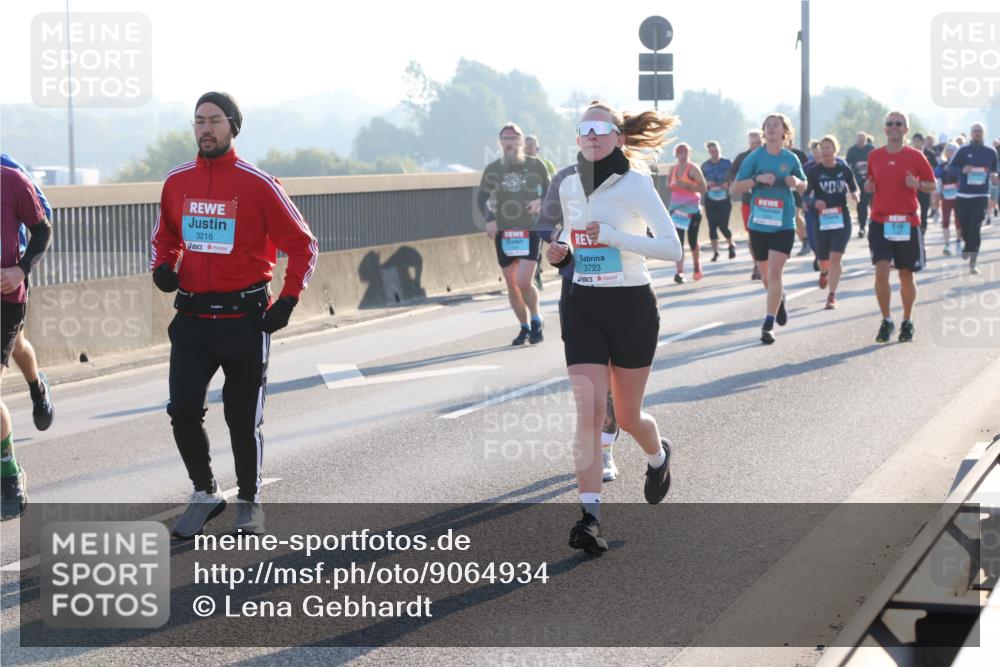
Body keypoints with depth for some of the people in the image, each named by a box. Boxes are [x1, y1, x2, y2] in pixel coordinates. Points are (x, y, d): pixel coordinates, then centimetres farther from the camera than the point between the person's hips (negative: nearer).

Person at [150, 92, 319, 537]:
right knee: (183, 410, -7)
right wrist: (162, 267, 1)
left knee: (243, 419, 4)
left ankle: (249, 501, 25)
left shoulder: (257, 184, -8)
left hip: (244, 319, -3)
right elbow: (165, 237, 22)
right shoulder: (177, 182, 5)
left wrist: (287, 302, -7)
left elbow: (303, 245, -1)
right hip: (191, 318, 3)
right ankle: (205, 493, 15)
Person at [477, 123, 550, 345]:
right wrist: (489, 218, -9)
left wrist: (540, 201, -11)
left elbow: (549, 192, 11)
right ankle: (524, 328, 22)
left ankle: (536, 320, 10)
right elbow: (482, 198, 9)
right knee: (511, 285, 6)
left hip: (530, 232, -3)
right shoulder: (492, 169, 6)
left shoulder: (536, 165, 2)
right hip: (503, 233, 3)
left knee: (524, 282, -15)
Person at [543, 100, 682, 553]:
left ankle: (658, 456, 44)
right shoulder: (569, 186, 5)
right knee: (588, 411, -11)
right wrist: (562, 252, 1)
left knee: (627, 417, 9)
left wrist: (612, 236, -27)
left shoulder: (635, 185, -12)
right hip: (582, 307, 4)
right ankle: (590, 515, -13)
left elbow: (672, 248, -19)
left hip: (631, 306, -3)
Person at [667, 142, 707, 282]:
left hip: (692, 209, -3)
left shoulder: (693, 169, -7)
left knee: (692, 241, 6)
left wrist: (687, 185, -23)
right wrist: (672, 186, 3)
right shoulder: (673, 169, 8)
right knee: (678, 241, -8)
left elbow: (703, 188, -13)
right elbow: (669, 184, 26)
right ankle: (680, 272, -13)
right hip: (676, 208, 3)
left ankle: (697, 266, 32)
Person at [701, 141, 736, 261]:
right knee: (712, 226, -1)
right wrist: (706, 184, -8)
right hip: (710, 200, 2)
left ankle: (731, 246, 20)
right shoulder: (705, 165, 7)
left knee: (723, 225, -7)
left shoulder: (727, 163, 0)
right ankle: (715, 252, 8)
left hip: (724, 198, -2)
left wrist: (728, 184, -14)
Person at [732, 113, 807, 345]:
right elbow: (736, 188, -3)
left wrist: (797, 182, -8)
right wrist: (758, 179, -18)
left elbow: (803, 187, 15)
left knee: (774, 272, -14)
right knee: (766, 274, 14)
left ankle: (769, 324, -11)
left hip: (784, 224, -1)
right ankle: (779, 299, 47)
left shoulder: (791, 159, 2)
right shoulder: (755, 157, -2)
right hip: (759, 224, 2)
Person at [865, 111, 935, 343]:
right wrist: (868, 186, -3)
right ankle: (886, 321, 2)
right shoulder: (874, 156, 6)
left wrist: (917, 184, -16)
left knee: (906, 274, 7)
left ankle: (907, 321, 24)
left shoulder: (915, 156, -1)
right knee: (881, 271, -12)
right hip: (880, 221, 1)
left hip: (907, 223, -1)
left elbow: (932, 185, 4)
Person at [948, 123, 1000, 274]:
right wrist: (962, 170, -20)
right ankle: (968, 245, 43)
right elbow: (951, 168, 0)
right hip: (963, 195, 1)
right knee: (964, 226, 8)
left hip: (981, 195, -1)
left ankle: (972, 263, -10)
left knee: (975, 229, -11)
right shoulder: (963, 151, 2)